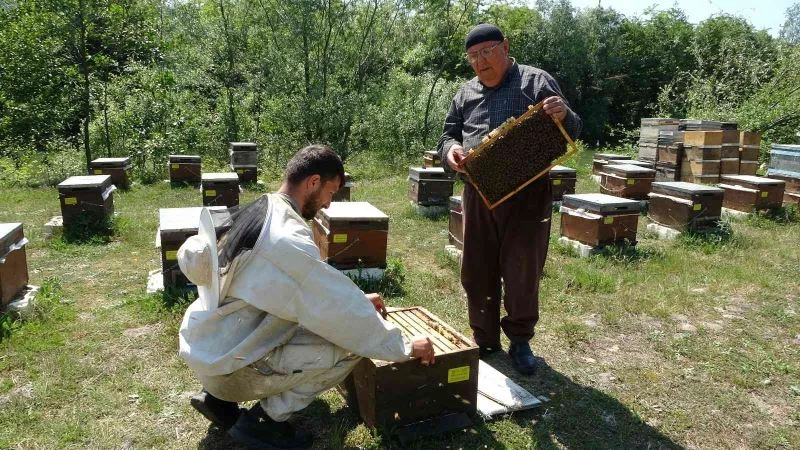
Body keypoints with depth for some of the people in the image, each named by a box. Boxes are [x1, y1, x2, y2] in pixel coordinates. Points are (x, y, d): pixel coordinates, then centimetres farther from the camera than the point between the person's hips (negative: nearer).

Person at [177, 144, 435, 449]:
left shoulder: (256, 211, 3)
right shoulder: (289, 239, -25)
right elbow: (343, 310, -22)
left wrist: (356, 299, 13)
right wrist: (405, 347, -9)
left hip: (206, 342, 9)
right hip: (227, 364, -9)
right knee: (350, 344, -13)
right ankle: (263, 420, 2)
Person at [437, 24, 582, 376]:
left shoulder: (537, 82, 1)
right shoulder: (466, 93, 12)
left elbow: (570, 134, 2)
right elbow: (448, 135, 15)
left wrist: (564, 116, -22)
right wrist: (450, 151, -9)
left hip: (528, 194, -4)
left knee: (522, 272, 4)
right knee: (477, 271, 10)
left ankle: (520, 341, 23)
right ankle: (484, 339, 27)